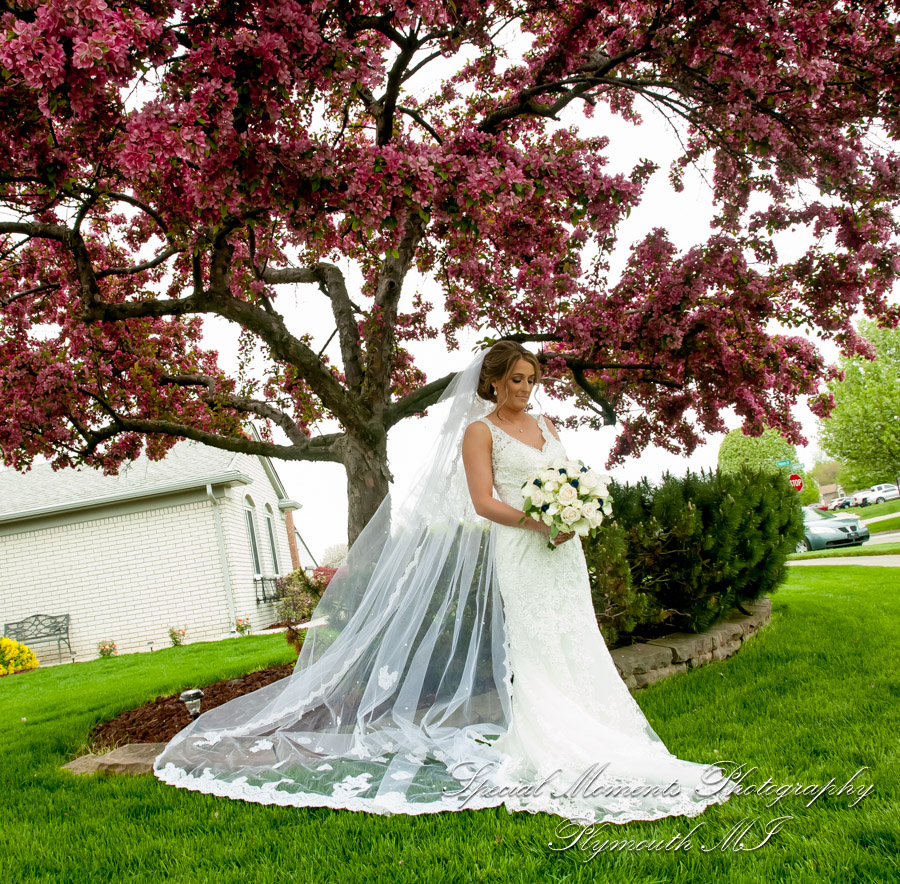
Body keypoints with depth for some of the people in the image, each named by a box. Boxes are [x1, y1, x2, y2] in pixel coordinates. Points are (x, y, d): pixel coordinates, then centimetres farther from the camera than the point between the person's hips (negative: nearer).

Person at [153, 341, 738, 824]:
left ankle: (593, 746, 11)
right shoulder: (479, 430, 0)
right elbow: (482, 502, -8)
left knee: (575, 643, 5)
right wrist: (538, 522, -19)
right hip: (519, 551, -6)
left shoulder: (546, 426, 19)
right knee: (534, 645, -7)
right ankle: (547, 754, -1)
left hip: (563, 547, 6)